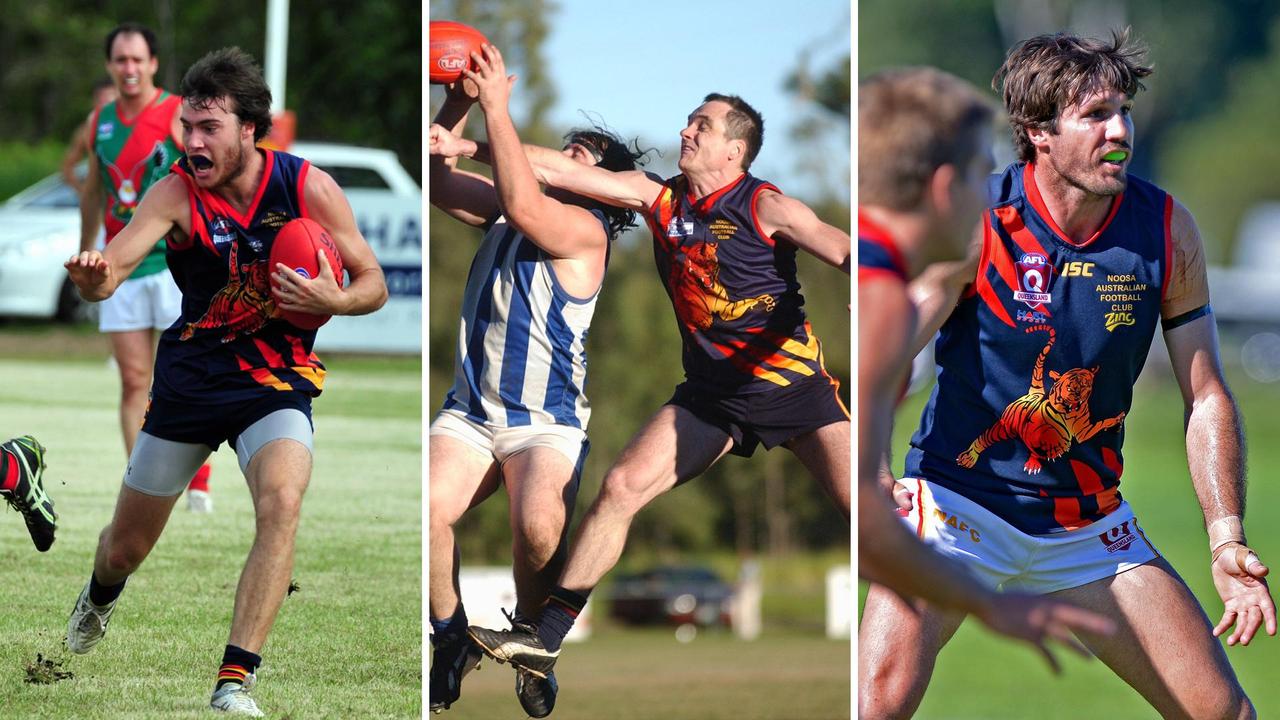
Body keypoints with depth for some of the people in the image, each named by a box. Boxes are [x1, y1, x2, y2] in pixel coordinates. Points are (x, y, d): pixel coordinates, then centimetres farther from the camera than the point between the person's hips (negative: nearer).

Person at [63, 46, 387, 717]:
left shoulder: (309, 187, -13)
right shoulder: (176, 192, -15)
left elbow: (373, 284, -3)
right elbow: (111, 268, -30)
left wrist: (332, 300, -26)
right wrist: (93, 276, -54)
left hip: (275, 383, -1)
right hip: (189, 378, 1)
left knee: (281, 502, -31)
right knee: (126, 547, 12)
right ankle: (100, 596, 52)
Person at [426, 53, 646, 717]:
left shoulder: (585, 229, -6)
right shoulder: (503, 210, 16)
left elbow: (523, 207, -24)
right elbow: (436, 179, 15)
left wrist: (497, 107, -20)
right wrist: (458, 105, 1)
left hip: (546, 423, -5)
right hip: (469, 413, 5)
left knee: (538, 524, -33)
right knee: (424, 511, -24)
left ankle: (531, 639, -3)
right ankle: (451, 637, 0)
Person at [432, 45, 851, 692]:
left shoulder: (764, 207, -10)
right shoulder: (660, 200, 5)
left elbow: (835, 247, -25)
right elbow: (559, 172, 5)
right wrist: (471, 146, -1)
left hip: (791, 383, -5)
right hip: (712, 390, 5)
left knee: (863, 510, -19)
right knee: (621, 486, -5)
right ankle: (545, 639, 0)